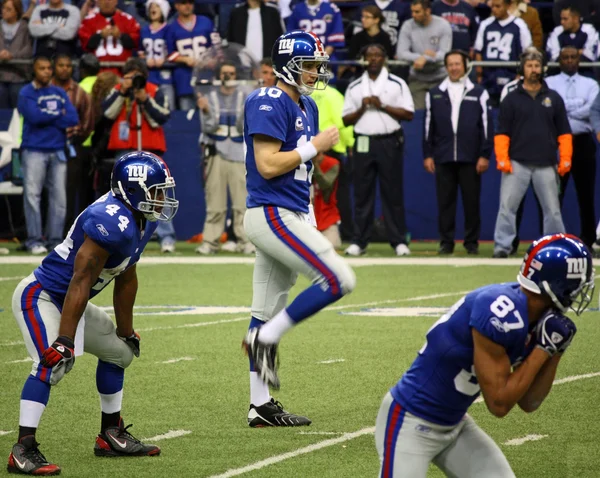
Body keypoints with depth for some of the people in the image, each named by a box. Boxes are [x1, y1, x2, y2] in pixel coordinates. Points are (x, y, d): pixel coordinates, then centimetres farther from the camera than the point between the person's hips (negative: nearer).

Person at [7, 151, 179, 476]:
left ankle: (111, 436, 32)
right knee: (53, 363, -29)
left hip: (67, 302, 11)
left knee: (118, 351, 21)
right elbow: (81, 282, -29)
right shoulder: (112, 223, -29)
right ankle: (23, 451, -29)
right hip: (39, 297, -11)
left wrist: (126, 331, 21)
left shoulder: (140, 221, 2)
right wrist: (65, 340, -29)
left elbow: (126, 279, 14)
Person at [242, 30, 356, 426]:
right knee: (340, 280, -15)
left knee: (267, 313, 10)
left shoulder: (306, 107, 17)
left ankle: (261, 407, 12)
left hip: (290, 216, 10)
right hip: (271, 213, -10)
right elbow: (267, 165, -20)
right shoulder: (270, 104, -13)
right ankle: (265, 340, -7)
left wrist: (312, 227, 19)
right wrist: (314, 147, -13)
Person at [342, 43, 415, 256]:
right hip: (363, 144, 2)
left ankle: (399, 241, 0)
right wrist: (362, 108, -7)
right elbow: (346, 119, 10)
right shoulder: (355, 87, 13)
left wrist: (382, 106, -10)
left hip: (389, 143, -2)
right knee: (362, 193, 1)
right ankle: (359, 241, 3)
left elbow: (409, 114, -1)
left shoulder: (397, 84, 6)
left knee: (393, 193, -2)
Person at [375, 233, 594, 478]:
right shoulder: (502, 314, -28)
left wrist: (555, 351, -3)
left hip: (454, 425, 9)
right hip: (410, 423, -9)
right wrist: (543, 350, -18)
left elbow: (528, 403, 8)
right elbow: (499, 403, -24)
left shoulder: (533, 316, 0)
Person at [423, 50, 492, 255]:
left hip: (470, 159, -1)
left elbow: (486, 125, 5)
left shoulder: (478, 94, 7)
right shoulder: (434, 94, 11)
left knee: (472, 201, 1)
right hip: (443, 159, 1)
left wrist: (485, 155, -1)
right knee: (445, 201, 1)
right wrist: (427, 155, 5)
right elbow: (428, 126, 11)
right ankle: (446, 242, 7)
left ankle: (472, 242, 8)